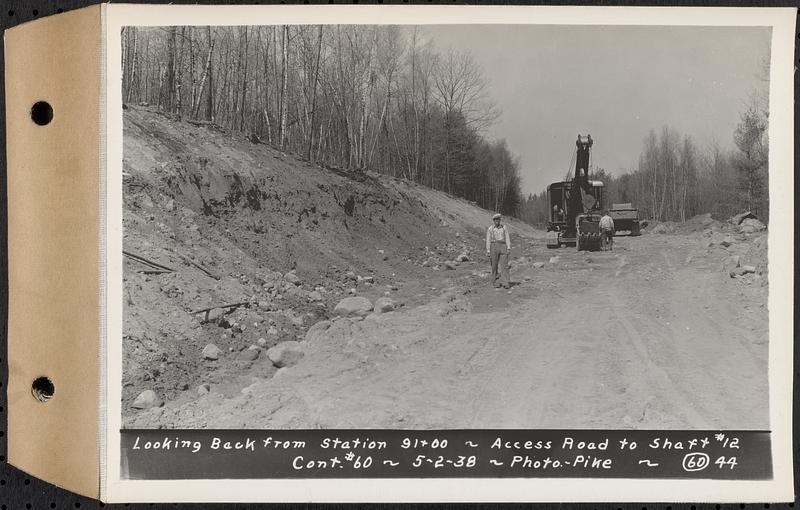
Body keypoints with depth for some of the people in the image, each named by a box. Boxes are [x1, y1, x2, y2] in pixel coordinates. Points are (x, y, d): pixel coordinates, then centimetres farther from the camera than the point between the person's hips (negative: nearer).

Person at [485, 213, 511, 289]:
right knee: (495, 266, 2)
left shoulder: (504, 227, 8)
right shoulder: (490, 229, 5)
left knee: (504, 265, -8)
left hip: (503, 247, 1)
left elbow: (507, 238, 4)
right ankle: (496, 282, 13)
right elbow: (488, 240, 3)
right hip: (494, 247, -1)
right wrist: (488, 251, -3)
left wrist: (509, 248, -6)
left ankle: (505, 283, -12)